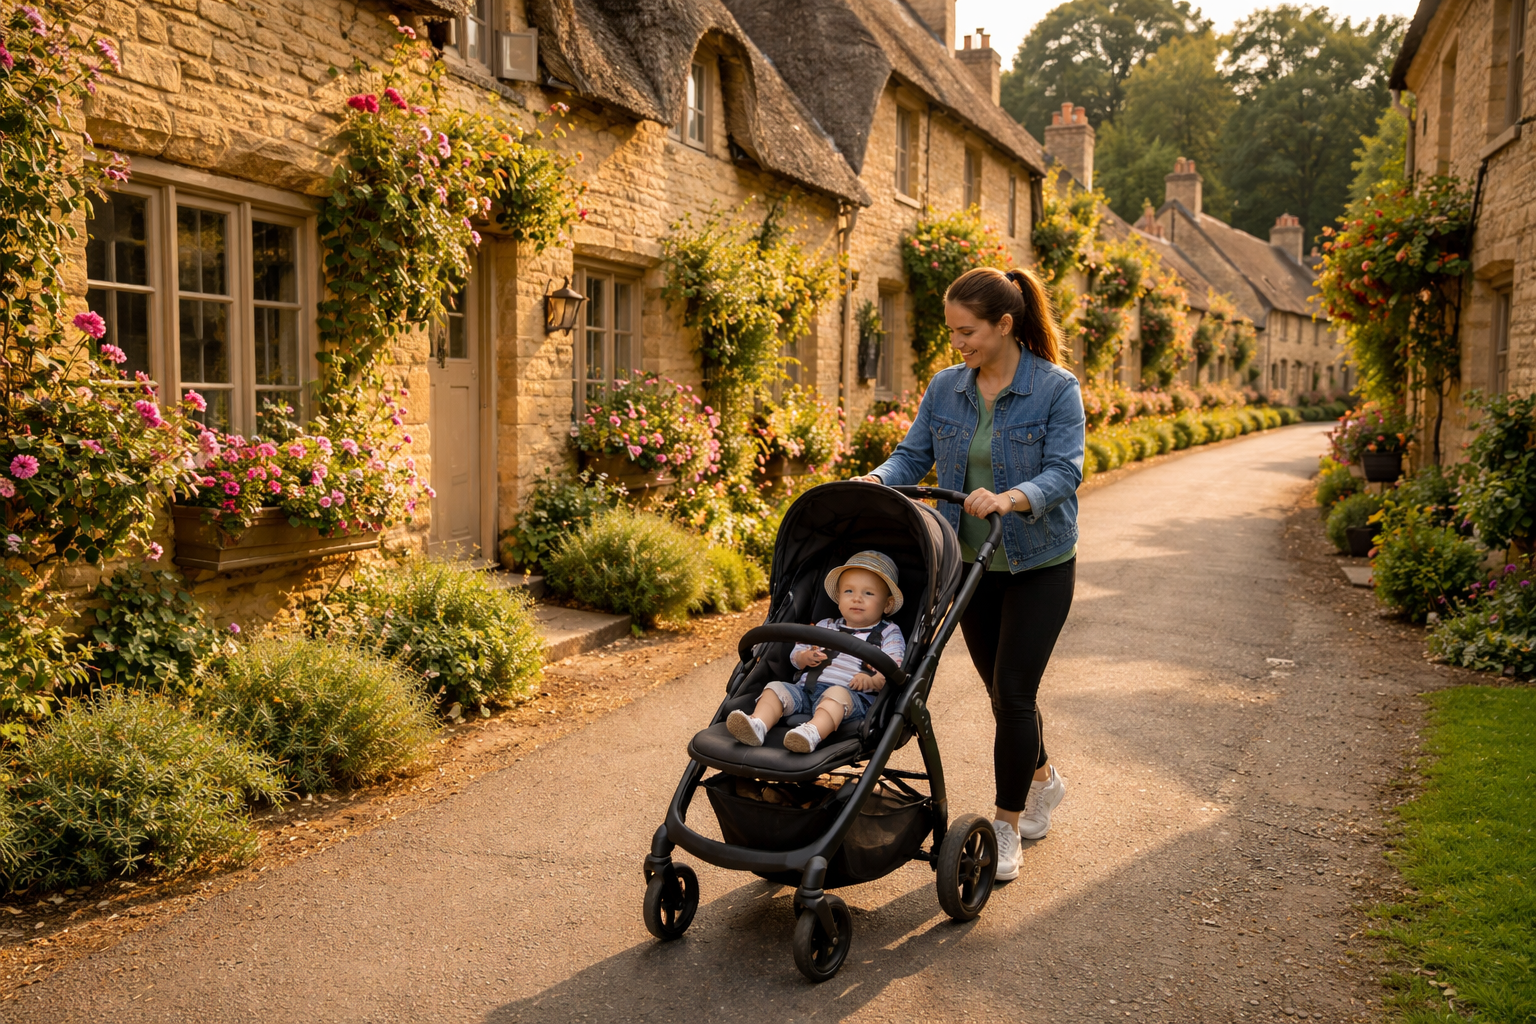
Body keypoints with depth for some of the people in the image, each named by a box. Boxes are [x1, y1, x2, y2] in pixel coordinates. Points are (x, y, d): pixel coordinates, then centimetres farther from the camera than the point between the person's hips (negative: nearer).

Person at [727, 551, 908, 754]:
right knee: (776, 687, -17)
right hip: (806, 689, 6)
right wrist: (805, 657, 0)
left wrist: (872, 680, -23)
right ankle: (758, 725, -43)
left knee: (836, 694, -38)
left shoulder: (889, 634, 14)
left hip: (852, 695, -5)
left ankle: (813, 733, -63)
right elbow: (795, 655, 26)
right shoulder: (826, 626, 28)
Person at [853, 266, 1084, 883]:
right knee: (1002, 691, 15)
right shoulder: (945, 388, 2)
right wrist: (875, 481, -23)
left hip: (1037, 564, -5)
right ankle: (1043, 781, 42)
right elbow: (912, 457, -2)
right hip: (971, 562, 5)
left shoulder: (1057, 389, -12)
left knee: (1013, 691, -7)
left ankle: (1007, 829, 8)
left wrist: (1010, 498, -40)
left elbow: (1063, 472, -21)